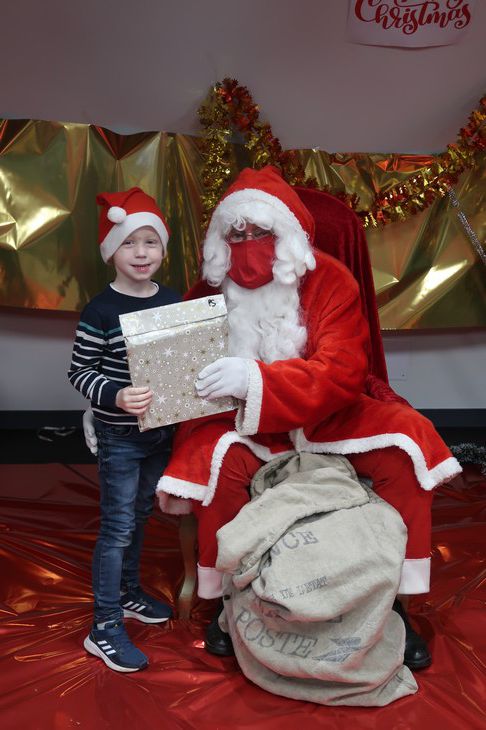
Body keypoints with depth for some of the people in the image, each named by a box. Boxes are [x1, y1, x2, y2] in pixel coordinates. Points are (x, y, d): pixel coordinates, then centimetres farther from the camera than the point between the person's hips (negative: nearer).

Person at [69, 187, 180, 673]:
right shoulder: (101, 311, -15)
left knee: (139, 516, 21)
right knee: (117, 527, -1)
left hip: (161, 431, 6)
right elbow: (79, 372, -14)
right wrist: (115, 396, -30)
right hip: (119, 437, -6)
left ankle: (129, 594, 40)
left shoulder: (173, 301, 2)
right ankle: (104, 628, 11)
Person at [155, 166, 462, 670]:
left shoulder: (328, 280, -10)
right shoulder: (211, 290, -3)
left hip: (327, 416, 0)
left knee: (409, 443, -22)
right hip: (244, 423, 0)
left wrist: (254, 379, -36)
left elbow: (343, 372, -22)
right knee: (217, 458, -32)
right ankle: (226, 597, -9)